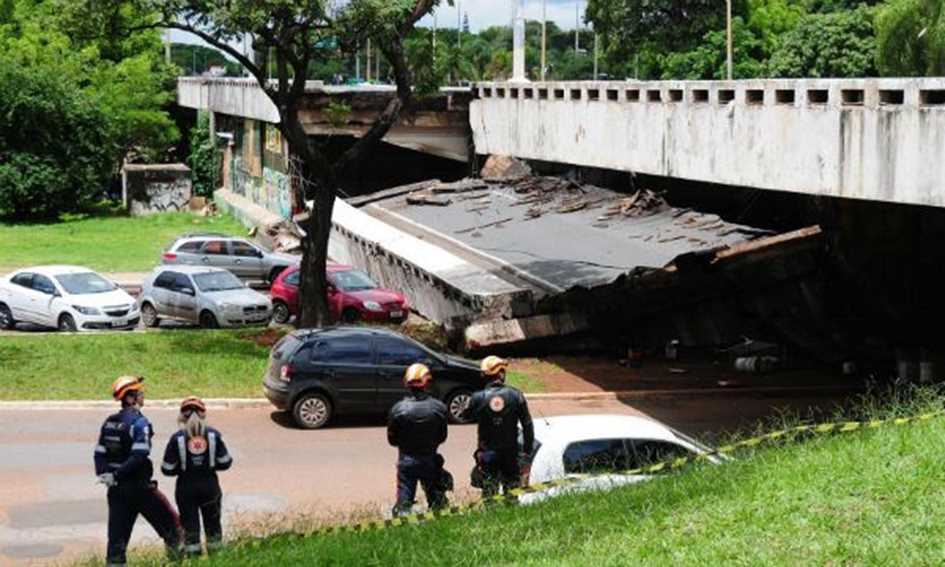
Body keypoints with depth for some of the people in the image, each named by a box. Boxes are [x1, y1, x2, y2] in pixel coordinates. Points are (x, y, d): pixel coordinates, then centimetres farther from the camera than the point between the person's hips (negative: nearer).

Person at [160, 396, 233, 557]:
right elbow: (225, 462, -2)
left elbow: (168, 469, -8)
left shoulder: (177, 438, -10)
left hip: (186, 488, -1)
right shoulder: (213, 435, -5)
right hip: (210, 485, 2)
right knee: (213, 524, 15)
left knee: (190, 526, 7)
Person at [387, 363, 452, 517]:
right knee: (436, 498, 16)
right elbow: (442, 436, 0)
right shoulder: (438, 407, -12)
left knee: (404, 498, 6)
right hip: (430, 459, 1)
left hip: (406, 460, -1)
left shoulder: (398, 409, -15)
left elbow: (392, 439, -4)